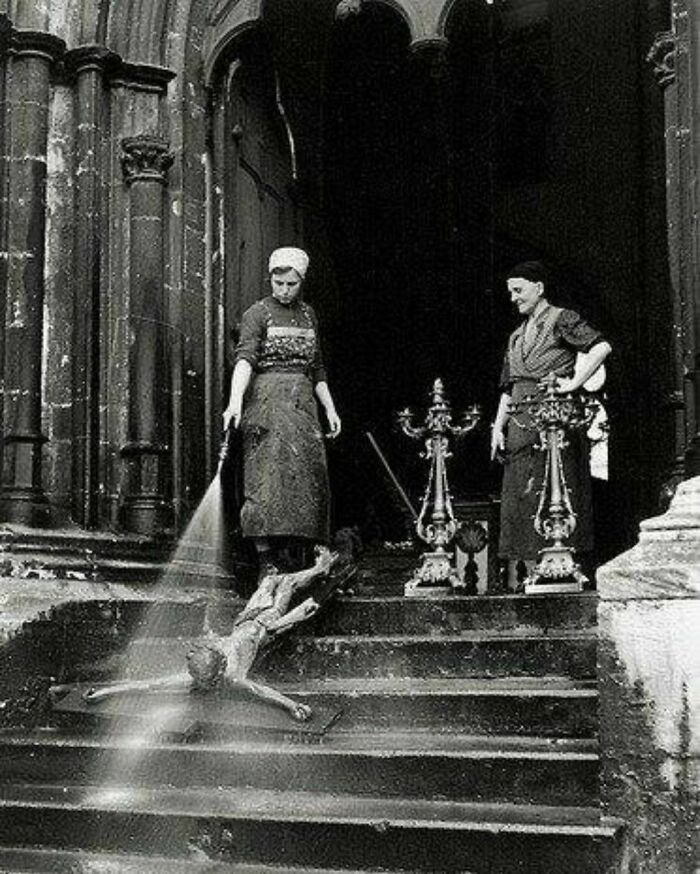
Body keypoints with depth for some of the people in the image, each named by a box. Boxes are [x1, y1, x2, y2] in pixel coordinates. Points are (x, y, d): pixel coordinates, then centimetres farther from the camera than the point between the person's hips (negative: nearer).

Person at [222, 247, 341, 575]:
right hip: (267, 400, -6)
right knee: (270, 475, -16)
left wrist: (330, 409, 16)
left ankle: (281, 555, 6)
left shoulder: (308, 314, 16)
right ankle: (266, 563, -20)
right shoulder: (257, 313, -3)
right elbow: (245, 359, -18)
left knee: (307, 479, 1)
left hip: (302, 401, 6)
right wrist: (235, 402, -32)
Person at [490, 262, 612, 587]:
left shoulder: (561, 320, 0)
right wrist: (498, 427, 8)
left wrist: (574, 383, -16)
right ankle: (516, 577, 4)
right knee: (517, 496, 2)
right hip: (521, 423, 6)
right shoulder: (517, 337, 20)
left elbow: (601, 347, -16)